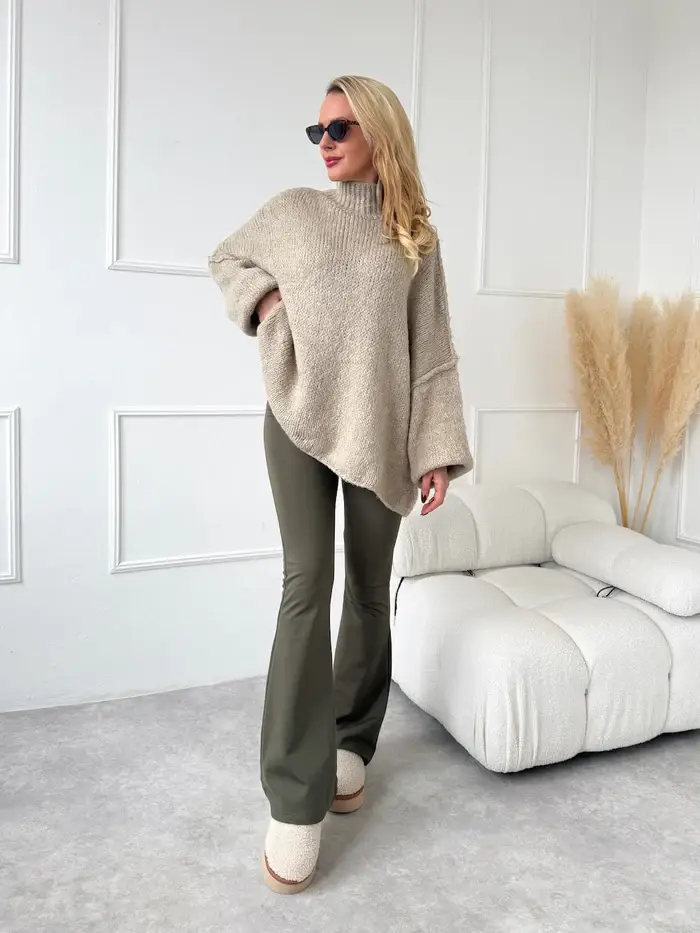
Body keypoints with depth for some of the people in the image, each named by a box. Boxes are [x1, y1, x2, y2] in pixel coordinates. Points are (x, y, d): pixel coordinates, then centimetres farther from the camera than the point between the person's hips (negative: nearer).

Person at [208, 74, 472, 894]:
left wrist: (438, 449, -4)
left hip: (380, 431, 2)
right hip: (300, 420, -1)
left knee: (369, 591, 8)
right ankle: (295, 801, -5)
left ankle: (351, 743, 29)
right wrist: (261, 300, 1)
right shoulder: (291, 211, 6)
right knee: (306, 587, -11)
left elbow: (432, 351, 3)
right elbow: (226, 259, 23)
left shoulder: (415, 236, 6)